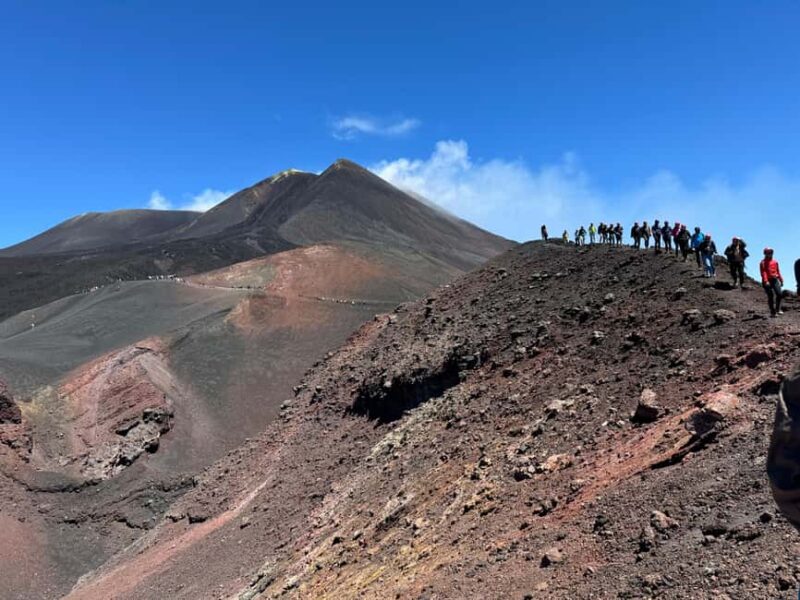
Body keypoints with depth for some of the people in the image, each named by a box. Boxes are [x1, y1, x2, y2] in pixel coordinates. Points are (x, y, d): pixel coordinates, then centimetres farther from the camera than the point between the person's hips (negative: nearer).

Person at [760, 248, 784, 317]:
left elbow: (778, 271, 19)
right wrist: (766, 281, -24)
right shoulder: (763, 263, -2)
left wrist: (781, 280, 14)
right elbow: (763, 273, -13)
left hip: (775, 280, 5)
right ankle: (773, 312, 4)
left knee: (779, 294, -8)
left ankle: (778, 309, 9)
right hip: (768, 281, -5)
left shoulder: (775, 262, 15)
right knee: (771, 296, -2)